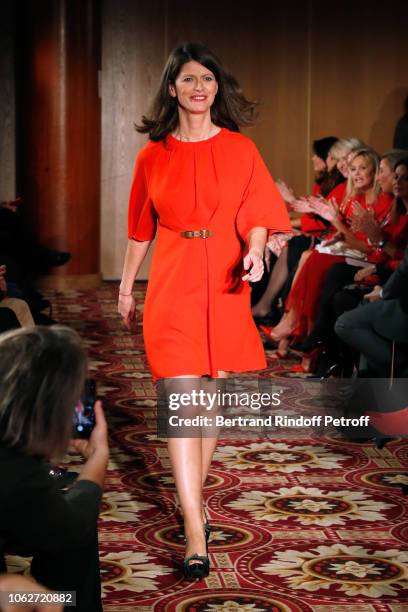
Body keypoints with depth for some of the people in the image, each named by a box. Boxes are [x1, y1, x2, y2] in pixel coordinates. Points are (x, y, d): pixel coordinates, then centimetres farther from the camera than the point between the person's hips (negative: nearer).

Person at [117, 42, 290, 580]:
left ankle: (192, 496, 29)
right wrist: (126, 287, 17)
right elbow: (141, 228, 13)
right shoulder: (153, 155, 6)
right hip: (172, 287, -1)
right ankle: (195, 535, -12)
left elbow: (256, 216, 0)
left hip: (225, 285, 1)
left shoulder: (240, 150, 4)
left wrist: (253, 253, -21)